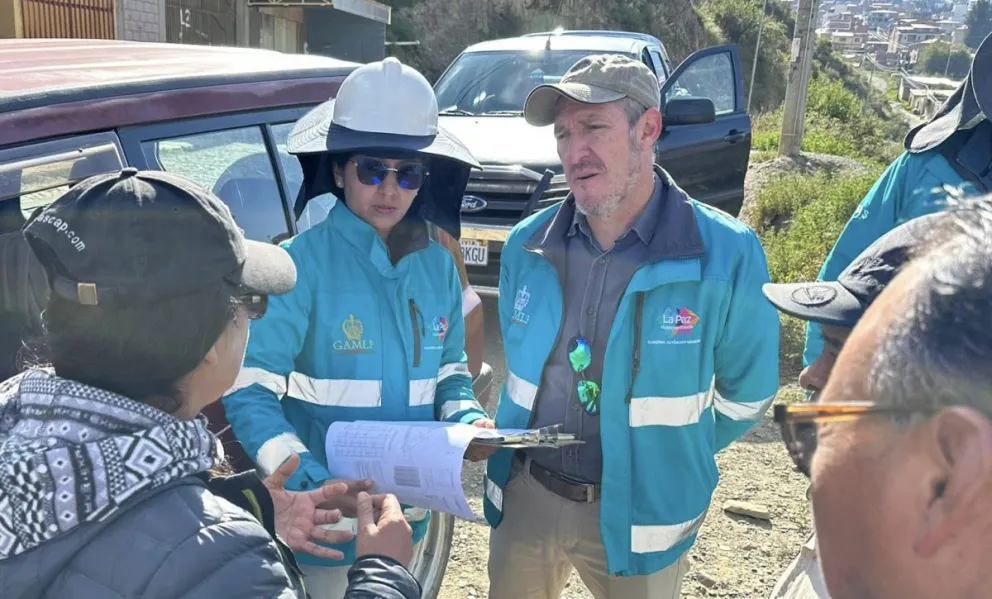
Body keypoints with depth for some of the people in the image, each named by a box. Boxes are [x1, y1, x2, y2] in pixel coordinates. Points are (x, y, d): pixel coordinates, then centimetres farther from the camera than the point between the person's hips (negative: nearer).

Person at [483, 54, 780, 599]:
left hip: (642, 513, -3)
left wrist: (669, 455, 7)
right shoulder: (526, 246, -5)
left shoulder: (726, 254, -16)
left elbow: (746, 392, -2)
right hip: (524, 498, 3)